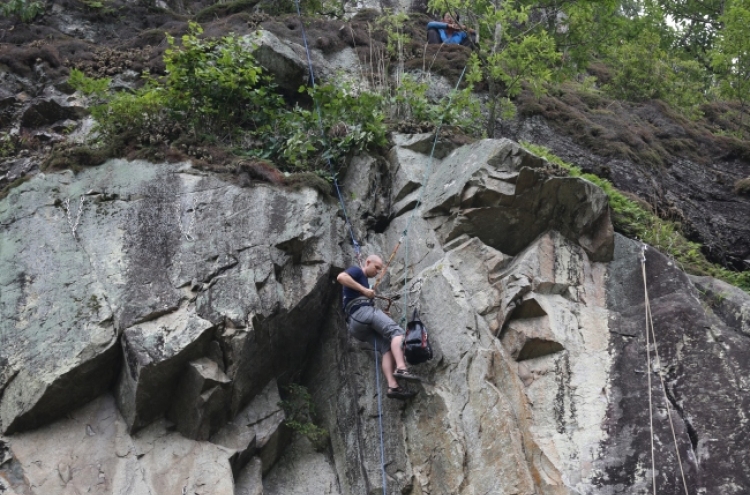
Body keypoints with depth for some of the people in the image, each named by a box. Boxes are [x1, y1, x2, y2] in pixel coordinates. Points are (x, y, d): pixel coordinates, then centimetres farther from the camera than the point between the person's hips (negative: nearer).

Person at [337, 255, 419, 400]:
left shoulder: (364, 281, 37)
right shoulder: (356, 271, 10)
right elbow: (341, 277, -13)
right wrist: (364, 290, -12)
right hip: (362, 311, -9)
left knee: (387, 347, -5)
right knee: (396, 331, -18)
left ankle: (393, 386, -23)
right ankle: (401, 368, -38)